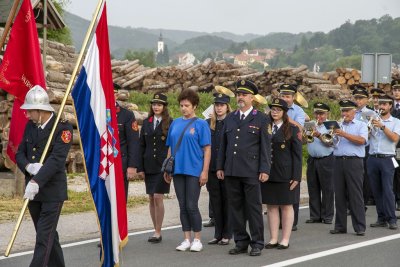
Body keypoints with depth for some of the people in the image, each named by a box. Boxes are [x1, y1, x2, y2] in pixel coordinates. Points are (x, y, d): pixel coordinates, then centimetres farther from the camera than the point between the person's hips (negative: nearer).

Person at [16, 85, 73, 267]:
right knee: (48, 234, 15)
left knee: (44, 237, -8)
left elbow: (57, 159, -22)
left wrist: (36, 182, -30)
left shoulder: (63, 128, -13)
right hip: (33, 190, 7)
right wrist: (28, 166, -15)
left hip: (52, 191, -7)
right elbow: (20, 153, 8)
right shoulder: (30, 126, 8)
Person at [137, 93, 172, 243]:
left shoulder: (170, 123, -2)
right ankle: (156, 230, 14)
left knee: (158, 197, -9)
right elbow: (142, 146, 11)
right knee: (151, 199, 6)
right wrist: (140, 167, 5)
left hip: (163, 166, -5)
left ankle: (158, 232, -3)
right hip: (149, 166, 5)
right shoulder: (146, 123, 11)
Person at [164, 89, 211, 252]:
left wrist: (205, 171, -11)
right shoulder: (175, 123, 11)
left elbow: (207, 149, -5)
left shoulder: (201, 124, -2)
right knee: (182, 206, 8)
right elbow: (170, 147, 16)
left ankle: (197, 240, 7)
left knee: (191, 206, -5)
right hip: (178, 170, 5)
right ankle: (187, 240, 15)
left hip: (194, 170, -5)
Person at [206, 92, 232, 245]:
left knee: (227, 201, 3)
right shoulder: (208, 124, 9)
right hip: (212, 168, 4)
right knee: (215, 201, 8)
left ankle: (227, 235, 10)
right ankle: (218, 234, 15)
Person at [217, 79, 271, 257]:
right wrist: (220, 167, 10)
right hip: (231, 171, 5)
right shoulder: (230, 119, 14)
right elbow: (223, 144, 16)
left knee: (254, 207, -1)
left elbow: (266, 147, -3)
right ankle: (241, 242, 14)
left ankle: (257, 243, 5)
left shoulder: (261, 119, 1)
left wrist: (264, 170, -9)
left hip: (251, 172, -5)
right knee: (235, 207, 7)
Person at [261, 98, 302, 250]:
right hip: (268, 173, 4)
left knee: (286, 206, 4)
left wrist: (296, 176, -10)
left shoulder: (292, 129, -1)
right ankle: (273, 239, 13)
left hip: (285, 174, -4)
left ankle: (285, 240, 9)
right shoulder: (265, 128, 9)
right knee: (271, 206, 6)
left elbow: (297, 154, -4)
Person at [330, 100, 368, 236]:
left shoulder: (361, 125, 5)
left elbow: (361, 140, -12)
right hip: (338, 162, 4)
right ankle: (340, 226, 12)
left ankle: (360, 227, -3)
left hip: (354, 162, -4)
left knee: (355, 195, -5)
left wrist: (344, 134, -17)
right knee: (339, 195, 6)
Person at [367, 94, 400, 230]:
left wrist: (382, 126, -18)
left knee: (388, 190, -10)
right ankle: (381, 218, 11)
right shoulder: (374, 120, 13)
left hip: (387, 159, -3)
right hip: (373, 159, 3)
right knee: (376, 191, 5)